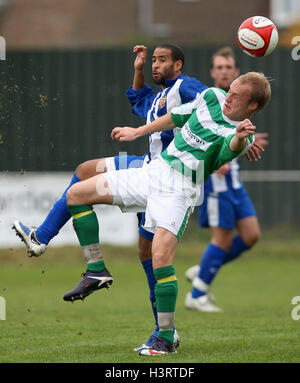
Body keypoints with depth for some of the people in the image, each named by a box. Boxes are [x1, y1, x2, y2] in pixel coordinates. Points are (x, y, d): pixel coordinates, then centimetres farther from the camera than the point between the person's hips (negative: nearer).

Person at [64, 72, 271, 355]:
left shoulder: (244, 137, -14)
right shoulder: (212, 97, 4)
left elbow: (230, 150, -38)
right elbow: (178, 116, 21)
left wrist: (239, 136, -61)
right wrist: (138, 131, 29)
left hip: (180, 190, -7)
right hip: (154, 170, 7)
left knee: (161, 256, -26)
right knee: (76, 194, 6)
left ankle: (166, 339, -16)